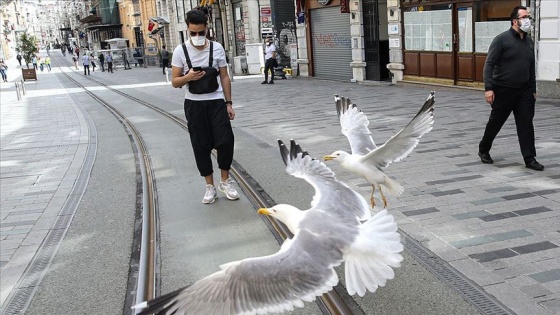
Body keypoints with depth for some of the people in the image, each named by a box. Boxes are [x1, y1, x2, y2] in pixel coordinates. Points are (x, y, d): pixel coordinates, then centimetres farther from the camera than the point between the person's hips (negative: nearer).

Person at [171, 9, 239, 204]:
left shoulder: (217, 48, -1)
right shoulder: (180, 51, -4)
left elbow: (224, 77, 5)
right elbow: (175, 82, -2)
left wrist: (229, 103, 2)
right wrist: (188, 77, -23)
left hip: (217, 102, 1)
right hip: (194, 104, 0)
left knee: (225, 141, -6)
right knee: (201, 146, 4)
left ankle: (225, 181, 15)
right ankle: (210, 186, 16)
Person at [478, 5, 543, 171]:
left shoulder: (529, 42, 11)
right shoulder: (502, 39, -9)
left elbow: (531, 68, 17)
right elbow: (489, 64, -13)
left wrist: (533, 89, 15)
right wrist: (488, 88, -21)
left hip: (524, 91, 5)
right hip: (503, 90, -5)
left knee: (526, 124, -1)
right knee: (496, 122, 8)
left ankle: (530, 159, 3)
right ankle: (483, 150, 29)